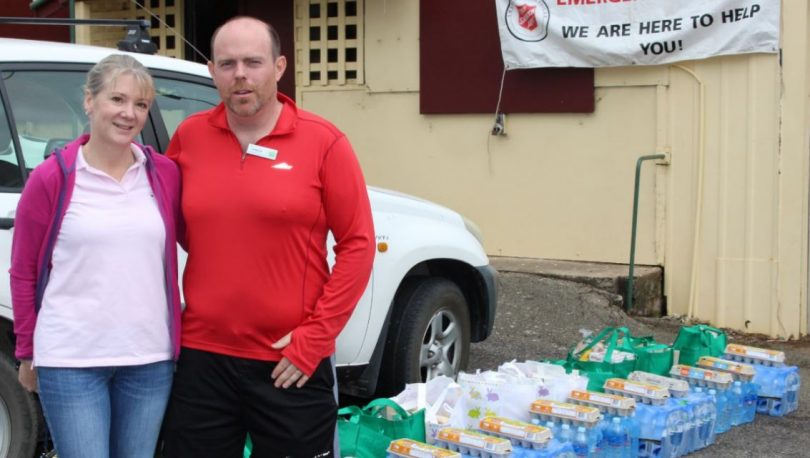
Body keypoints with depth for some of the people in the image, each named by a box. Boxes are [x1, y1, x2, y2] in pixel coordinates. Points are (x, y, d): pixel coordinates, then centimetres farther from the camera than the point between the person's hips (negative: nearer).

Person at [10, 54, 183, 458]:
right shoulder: (51, 178, -3)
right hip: (70, 362, -3)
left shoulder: (165, 174, 4)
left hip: (150, 359, 3)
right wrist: (27, 351, 6)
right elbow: (23, 273, 4)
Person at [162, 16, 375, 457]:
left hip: (293, 361, -2)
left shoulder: (323, 142, -6)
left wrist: (315, 336, -10)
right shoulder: (187, 137, 3)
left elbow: (357, 245, -6)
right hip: (201, 357, 3)